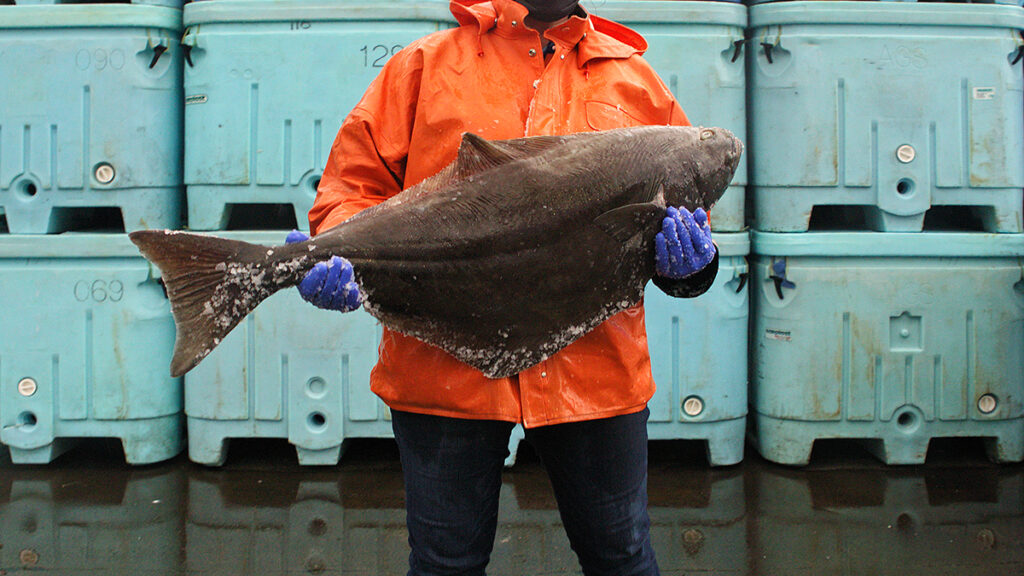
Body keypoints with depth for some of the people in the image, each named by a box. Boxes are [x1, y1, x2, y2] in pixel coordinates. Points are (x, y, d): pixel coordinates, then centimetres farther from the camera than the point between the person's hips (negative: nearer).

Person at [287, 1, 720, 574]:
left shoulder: (633, 77, 12)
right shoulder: (426, 64, 7)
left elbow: (687, 194, 14)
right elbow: (355, 183, 5)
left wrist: (688, 258, -8)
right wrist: (341, 254, -15)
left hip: (595, 370, 2)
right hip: (445, 369, -1)